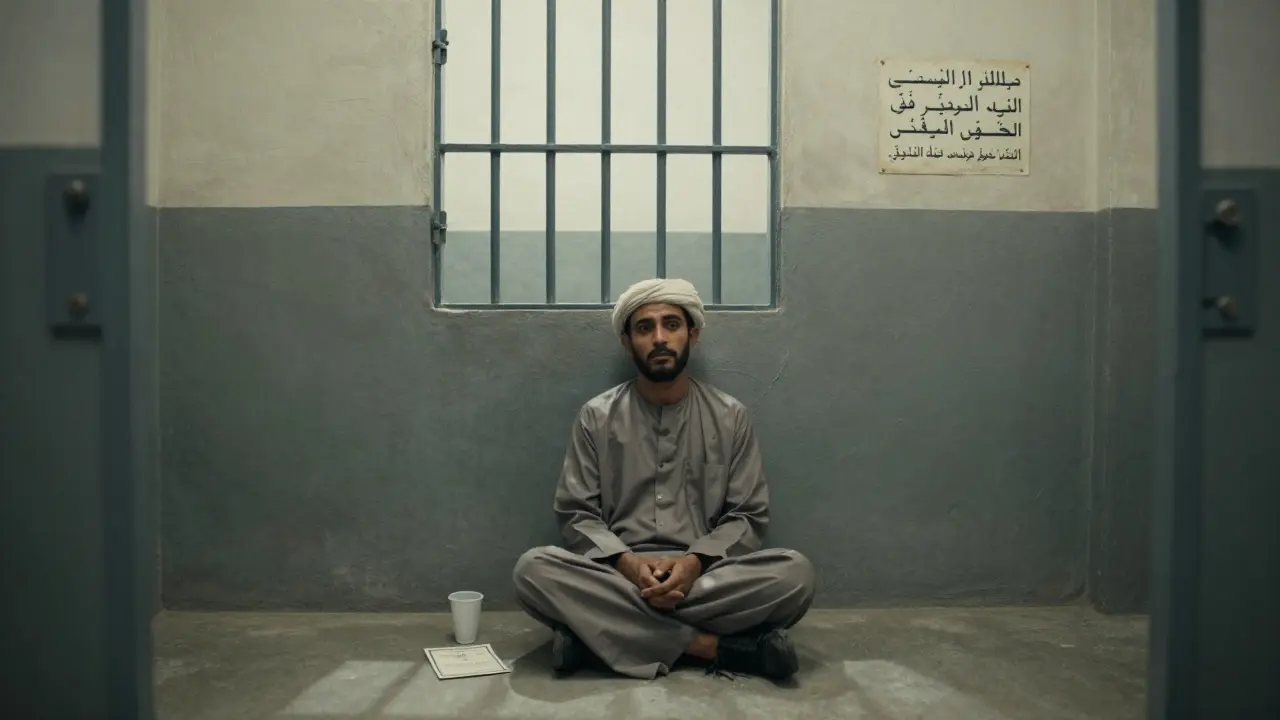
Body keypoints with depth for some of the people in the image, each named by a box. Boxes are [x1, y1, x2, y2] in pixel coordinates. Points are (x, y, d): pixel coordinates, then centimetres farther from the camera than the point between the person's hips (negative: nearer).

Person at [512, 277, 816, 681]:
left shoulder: (729, 416, 5)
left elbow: (749, 516, 3)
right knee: (533, 569, -30)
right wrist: (626, 562, -18)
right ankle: (714, 646, -26)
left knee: (795, 573, -27)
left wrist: (696, 562, -17)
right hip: (619, 575, 1)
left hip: (705, 576, 0)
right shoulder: (597, 416, 4)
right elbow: (576, 513, 1)